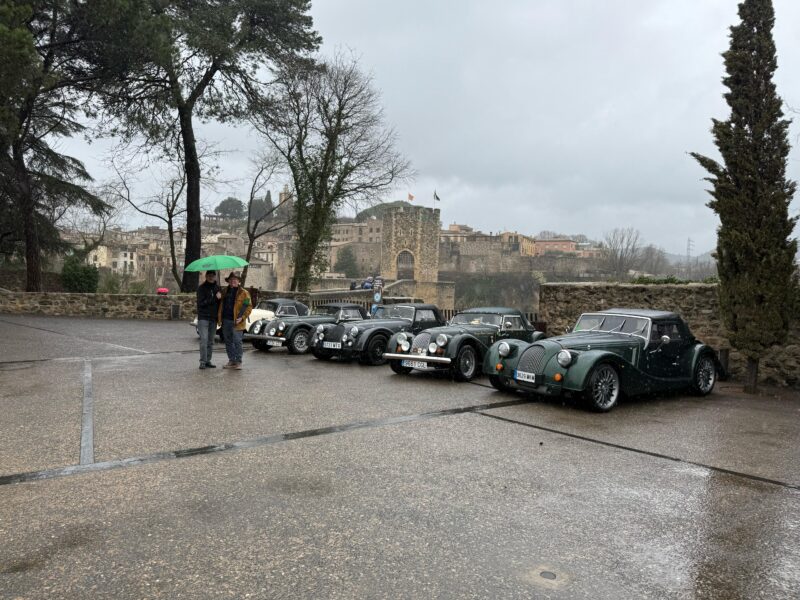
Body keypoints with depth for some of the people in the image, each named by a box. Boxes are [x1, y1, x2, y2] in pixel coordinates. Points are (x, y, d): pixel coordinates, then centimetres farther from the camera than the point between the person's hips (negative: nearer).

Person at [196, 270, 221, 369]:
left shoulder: (217, 287, 11)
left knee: (211, 341, 8)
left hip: (213, 318, 5)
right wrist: (215, 298, -19)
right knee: (204, 340, -11)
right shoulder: (202, 288, -3)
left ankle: (208, 361, 15)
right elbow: (201, 303, -13)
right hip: (203, 317, -5)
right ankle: (203, 362, -8)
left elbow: (220, 301, 15)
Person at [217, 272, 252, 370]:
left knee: (237, 342, -4)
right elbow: (220, 305, 20)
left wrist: (242, 317, -16)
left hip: (236, 321, -5)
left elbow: (249, 307, -4)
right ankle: (231, 361, 19)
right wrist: (219, 317, 9)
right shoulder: (224, 292, 14)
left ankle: (238, 362, 3)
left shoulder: (244, 293, -2)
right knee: (228, 342, 10)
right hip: (225, 321, 5)